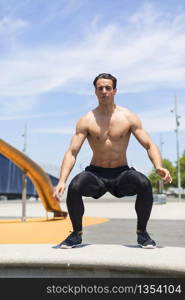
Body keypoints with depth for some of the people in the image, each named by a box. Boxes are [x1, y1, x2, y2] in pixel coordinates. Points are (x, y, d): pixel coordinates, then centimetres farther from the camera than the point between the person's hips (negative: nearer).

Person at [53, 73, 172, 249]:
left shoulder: (129, 117, -3)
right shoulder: (86, 121, -6)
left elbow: (150, 145, -5)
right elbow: (72, 152, -10)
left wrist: (159, 167, -26)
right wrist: (61, 181, -24)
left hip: (121, 174, 0)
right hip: (96, 174, 0)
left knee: (145, 184, -30)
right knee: (74, 187, -30)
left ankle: (142, 233, -7)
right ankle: (77, 234, -4)